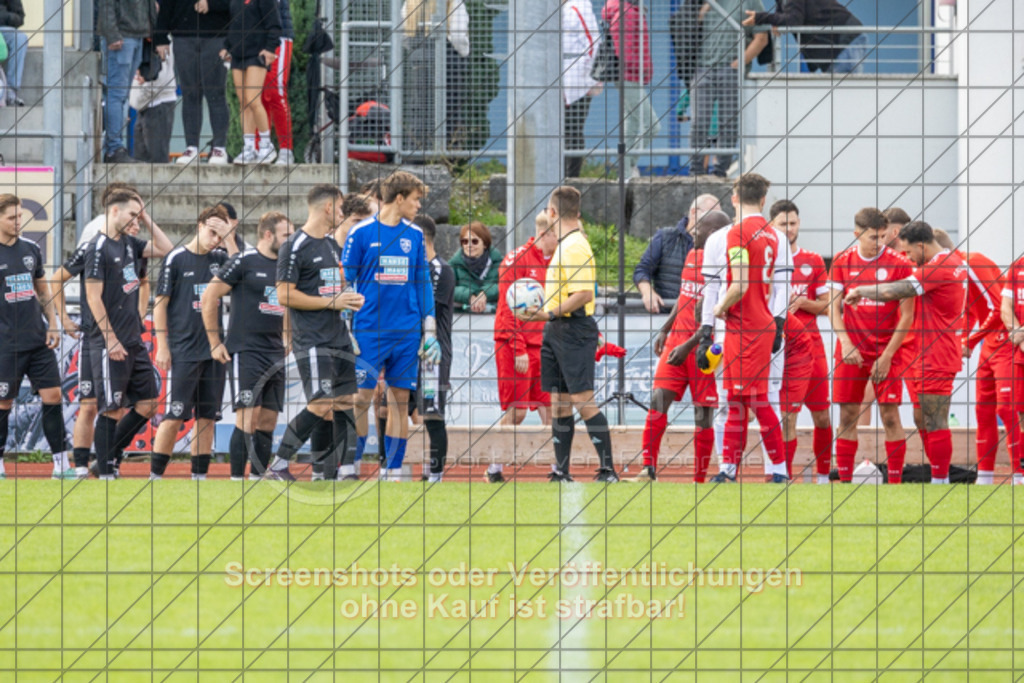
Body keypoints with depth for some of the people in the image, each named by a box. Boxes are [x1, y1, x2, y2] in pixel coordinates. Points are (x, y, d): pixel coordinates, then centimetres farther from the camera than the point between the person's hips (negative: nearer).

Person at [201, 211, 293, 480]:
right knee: (248, 418, -13)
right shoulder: (244, 261, -7)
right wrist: (215, 342, -4)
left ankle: (258, 477, 11)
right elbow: (209, 298, -4)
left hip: (275, 353, 7)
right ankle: (237, 478, -10)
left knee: (268, 421, 5)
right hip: (245, 352, -7)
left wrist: (287, 339, 18)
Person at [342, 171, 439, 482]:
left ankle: (393, 470, 8)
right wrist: (344, 331, -4)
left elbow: (423, 284, 14)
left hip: (407, 333, 4)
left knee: (400, 399, 3)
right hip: (369, 331, -4)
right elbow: (345, 282, 1)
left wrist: (430, 331, 11)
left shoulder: (414, 236, 9)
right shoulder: (362, 233, -2)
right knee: (361, 398, -6)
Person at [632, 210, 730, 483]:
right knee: (659, 399, -5)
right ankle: (649, 470, -7)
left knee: (703, 414, 0)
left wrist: (689, 345, -19)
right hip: (677, 338, 7)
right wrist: (665, 330, 18)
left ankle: (700, 479, 7)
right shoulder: (692, 256, 13)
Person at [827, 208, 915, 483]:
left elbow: (907, 315, -5)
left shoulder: (899, 264, -5)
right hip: (851, 351, 2)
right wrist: (845, 343, -10)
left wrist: (887, 355, -10)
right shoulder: (842, 261, 2)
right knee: (847, 416, 2)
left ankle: (895, 482, -2)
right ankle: (844, 481, 8)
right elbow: (833, 307, 5)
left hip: (887, 350, -2)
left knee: (890, 416, -5)